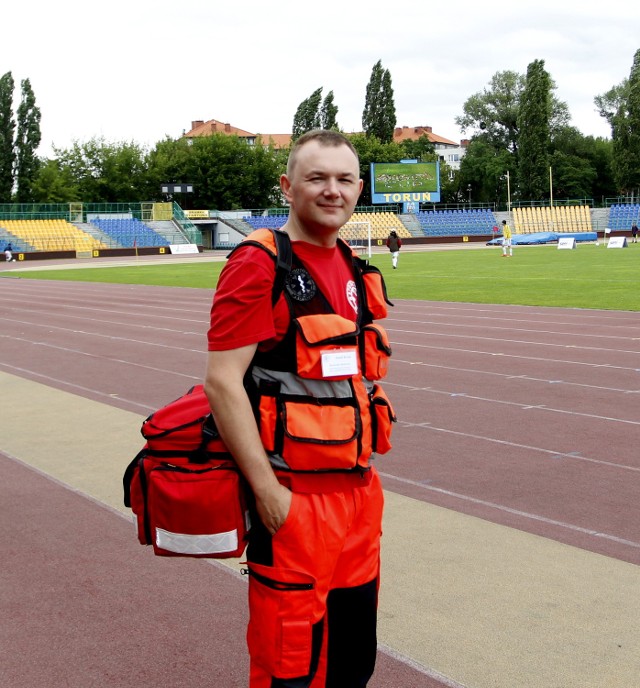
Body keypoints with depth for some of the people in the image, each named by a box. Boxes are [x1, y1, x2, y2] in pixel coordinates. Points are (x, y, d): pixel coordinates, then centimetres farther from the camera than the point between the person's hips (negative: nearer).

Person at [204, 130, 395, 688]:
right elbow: (223, 380, -17)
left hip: (358, 490, 8)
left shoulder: (353, 268, 13)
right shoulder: (259, 264, -12)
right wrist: (267, 491, -20)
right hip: (293, 498, -8)